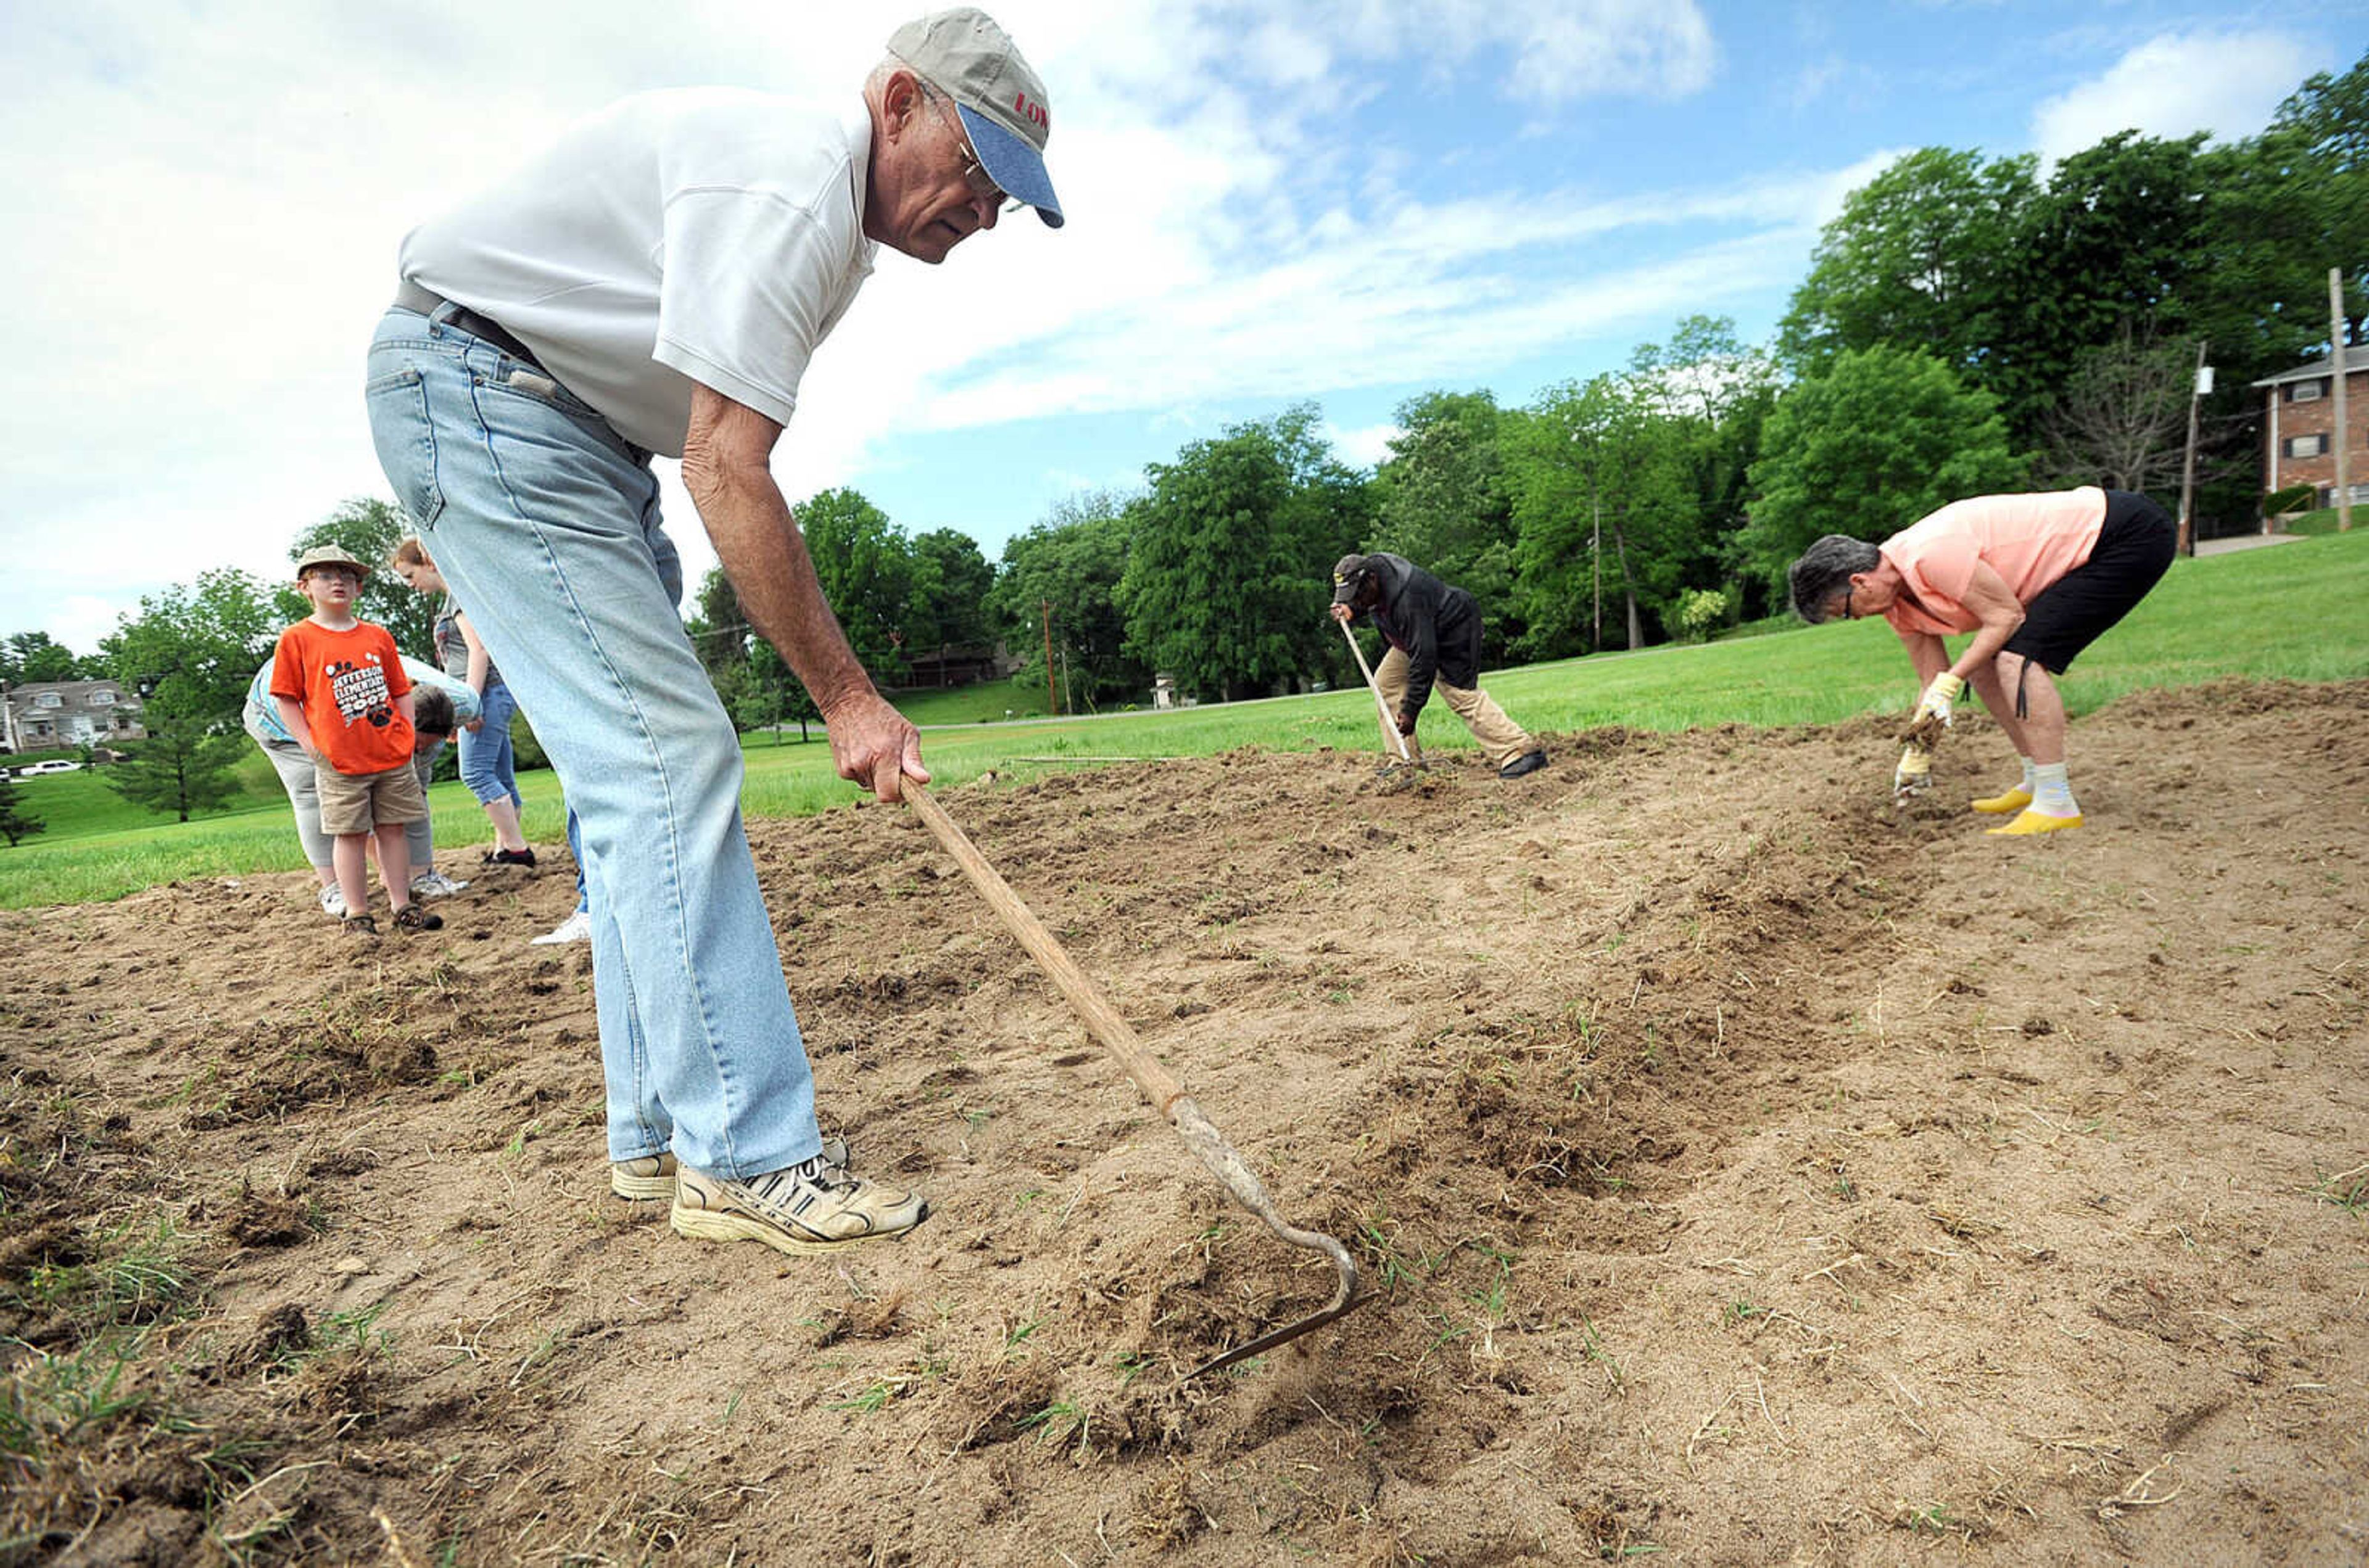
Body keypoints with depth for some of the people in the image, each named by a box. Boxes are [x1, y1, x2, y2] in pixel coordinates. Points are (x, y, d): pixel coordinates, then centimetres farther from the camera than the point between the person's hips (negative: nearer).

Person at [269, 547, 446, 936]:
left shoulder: (377, 636, 10)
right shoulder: (296, 639, 0)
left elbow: (401, 690, 16)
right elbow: (286, 699, 1)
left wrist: (407, 734, 4)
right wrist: (309, 744, -8)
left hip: (392, 757, 3)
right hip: (340, 761, -3)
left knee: (392, 830, 9)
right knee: (350, 834, 2)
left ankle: (402, 907, 16)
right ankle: (357, 914, 11)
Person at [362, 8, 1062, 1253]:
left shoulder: (838, 214, 11)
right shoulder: (789, 188, -22)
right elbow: (727, 474, -27)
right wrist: (848, 699, -24)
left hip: (579, 425, 10)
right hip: (472, 386, -10)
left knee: (645, 766, 3)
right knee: (666, 753, -19)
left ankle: (660, 1131, 10)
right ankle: (745, 1160, -15)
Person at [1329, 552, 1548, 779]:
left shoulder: (1406, 599, -37)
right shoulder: (1373, 565, -10)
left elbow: (1423, 655, -37)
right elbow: (1364, 602, 15)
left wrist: (1411, 709, -36)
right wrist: (1351, 610, -9)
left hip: (1454, 629, -10)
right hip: (1415, 634, 10)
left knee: (1461, 695, -21)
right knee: (1386, 682, 1)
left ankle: (1523, 752, -21)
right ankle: (1406, 761, 2)